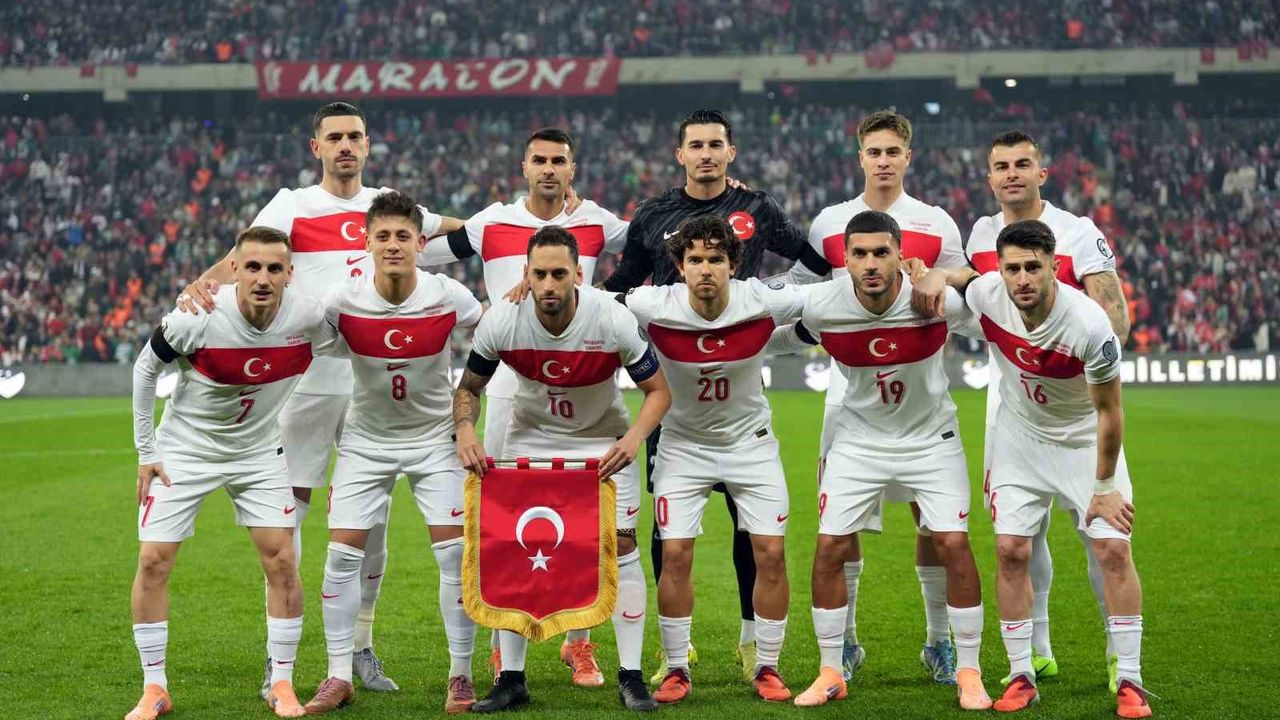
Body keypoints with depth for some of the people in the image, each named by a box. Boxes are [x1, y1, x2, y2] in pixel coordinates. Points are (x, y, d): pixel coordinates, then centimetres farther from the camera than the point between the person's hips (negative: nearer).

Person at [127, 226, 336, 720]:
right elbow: (146, 368, -8)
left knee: (281, 560, -7)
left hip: (259, 452, 1)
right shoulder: (196, 319, -27)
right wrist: (145, 451, -5)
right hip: (184, 450, -1)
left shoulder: (308, 319, -22)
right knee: (153, 560, -7)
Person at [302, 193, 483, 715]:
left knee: (455, 553, -8)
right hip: (366, 437, 1)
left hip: (435, 436, -1)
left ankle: (460, 676, 6)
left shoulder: (449, 297, -17)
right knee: (342, 554, -6)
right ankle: (340, 677, 7)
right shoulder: (343, 302, -17)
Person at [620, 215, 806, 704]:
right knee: (675, 555, -7)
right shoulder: (654, 307, -23)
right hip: (683, 444, -1)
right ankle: (677, 670, 9)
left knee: (771, 553, -4)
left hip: (750, 440, 1)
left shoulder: (762, 303, -20)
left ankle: (767, 668, 12)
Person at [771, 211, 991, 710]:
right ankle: (831, 673, 12)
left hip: (931, 438, -1)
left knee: (953, 545, -9)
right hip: (859, 439, 1)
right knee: (830, 548, -4)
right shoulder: (820, 306, -21)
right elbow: (782, 337, 3)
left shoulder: (938, 301, -24)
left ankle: (969, 673, 7)